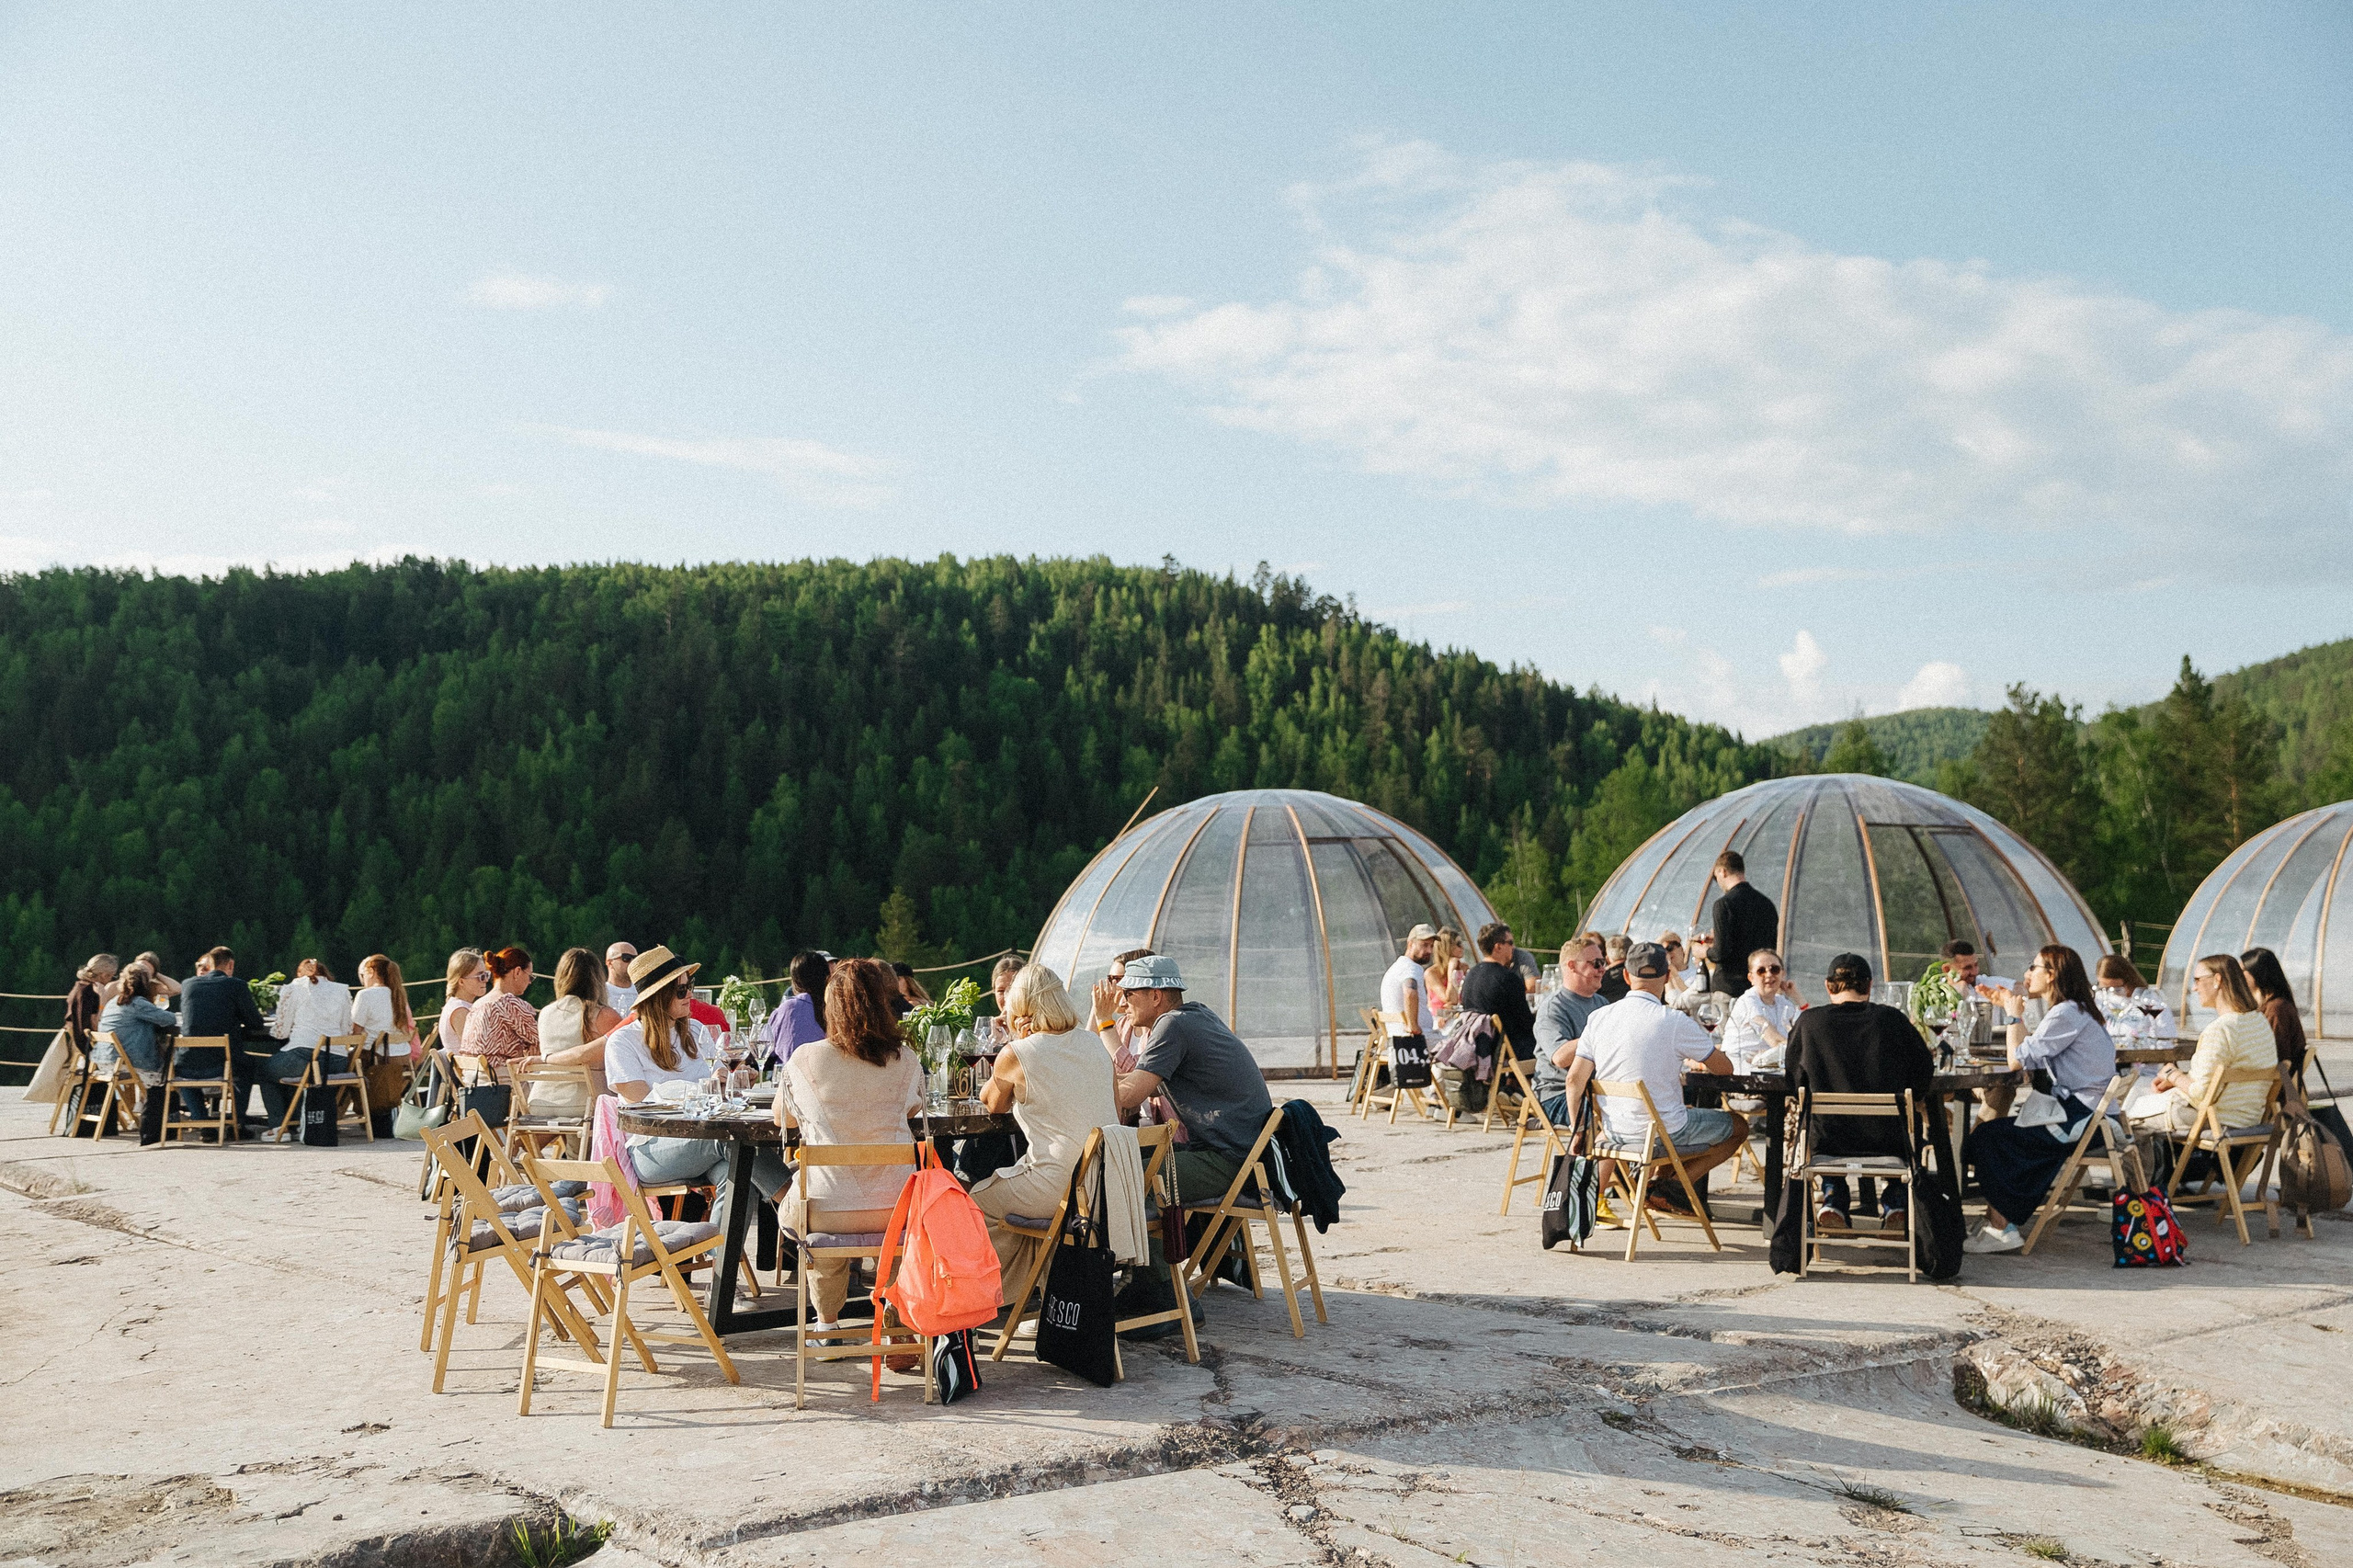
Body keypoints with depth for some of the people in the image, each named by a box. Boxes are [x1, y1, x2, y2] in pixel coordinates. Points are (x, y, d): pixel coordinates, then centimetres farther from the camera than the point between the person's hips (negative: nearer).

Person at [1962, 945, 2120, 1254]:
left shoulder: (2067, 1013, -16)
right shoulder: (2076, 1009, 16)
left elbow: (2018, 1060, -17)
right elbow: (2030, 1055, 15)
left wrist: (2014, 1014, -4)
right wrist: (2010, 1008, 15)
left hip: (2078, 1118, -10)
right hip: (2082, 1114, 10)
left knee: (1988, 1136, -7)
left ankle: (2001, 1229, -2)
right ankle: (1999, 1223, 12)